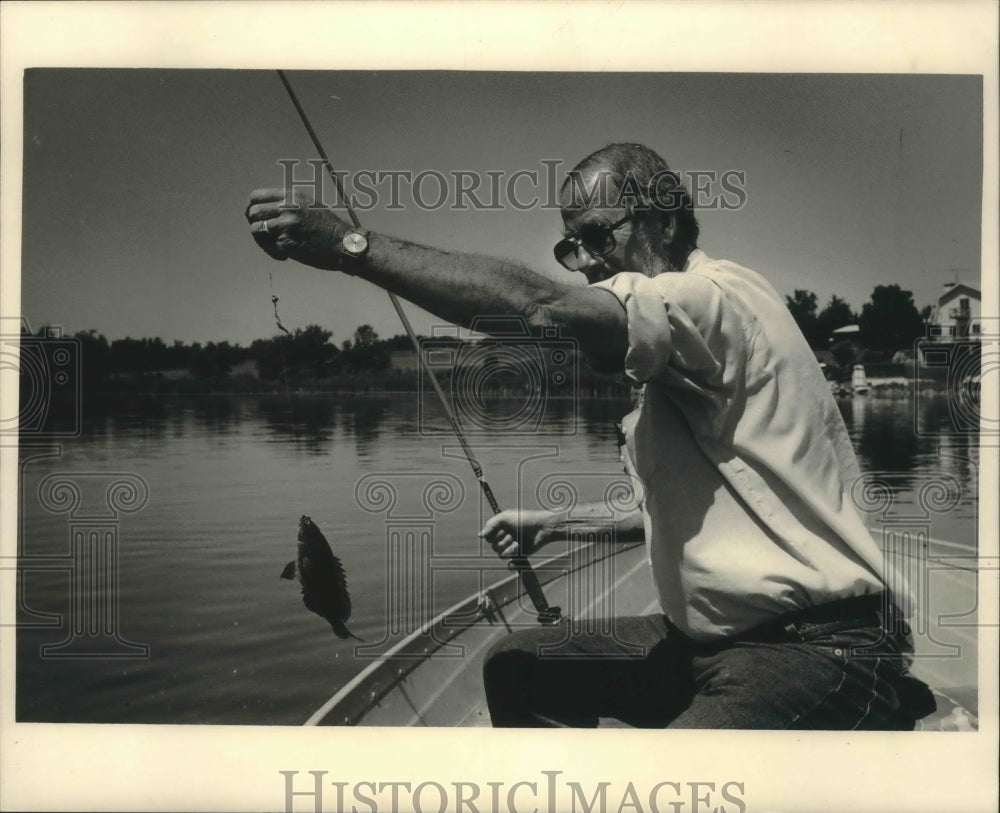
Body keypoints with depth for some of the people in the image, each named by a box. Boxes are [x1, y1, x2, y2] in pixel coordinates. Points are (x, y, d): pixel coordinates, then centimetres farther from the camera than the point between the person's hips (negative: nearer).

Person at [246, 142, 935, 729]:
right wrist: (556, 524, 21)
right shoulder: (671, 358, 17)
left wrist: (349, 245, -29)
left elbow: (539, 308, -32)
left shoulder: (721, 295, -16)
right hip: (710, 639, 10)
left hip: (819, 649, -10)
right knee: (518, 664, 14)